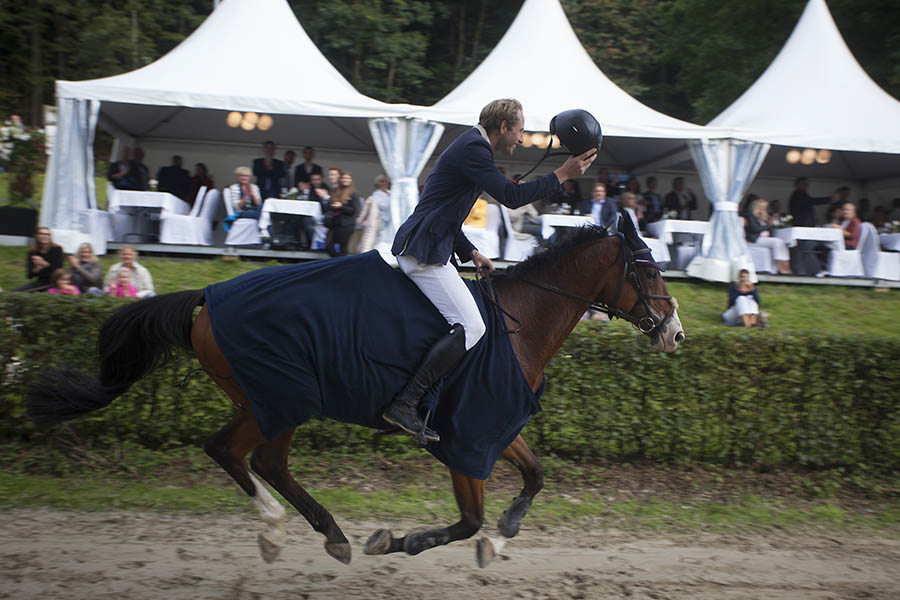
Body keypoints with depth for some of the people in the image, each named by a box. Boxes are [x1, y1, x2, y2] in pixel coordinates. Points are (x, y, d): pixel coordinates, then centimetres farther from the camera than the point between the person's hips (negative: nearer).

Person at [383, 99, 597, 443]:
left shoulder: (471, 147, 22)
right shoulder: (473, 149, -12)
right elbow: (511, 197, -21)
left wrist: (470, 253, 18)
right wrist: (562, 175, -16)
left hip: (419, 248, 11)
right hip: (424, 253, -11)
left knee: (467, 322, 20)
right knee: (470, 327, -19)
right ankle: (404, 405, -22)